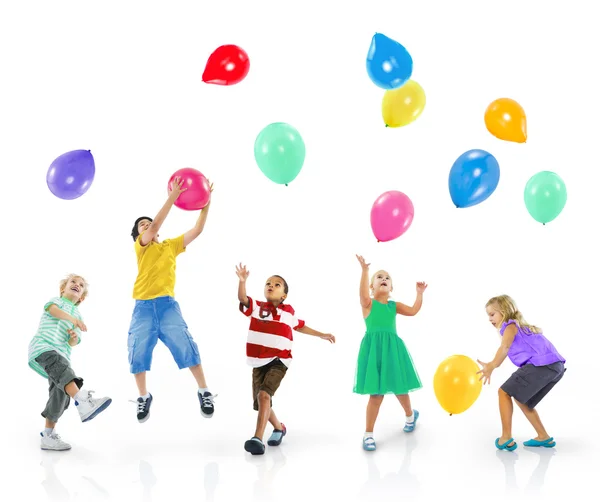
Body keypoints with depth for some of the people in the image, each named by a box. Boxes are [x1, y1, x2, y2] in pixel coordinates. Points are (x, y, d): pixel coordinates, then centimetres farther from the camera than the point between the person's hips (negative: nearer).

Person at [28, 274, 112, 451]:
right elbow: (52, 309, -14)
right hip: (42, 347, -7)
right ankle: (83, 402, -59)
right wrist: (73, 319, -32)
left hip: (61, 355, 7)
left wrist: (74, 337, -10)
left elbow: (72, 343, 16)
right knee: (59, 365, -36)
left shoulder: (78, 315, 28)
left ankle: (48, 436, 6)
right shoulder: (56, 300, 14)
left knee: (60, 393, -6)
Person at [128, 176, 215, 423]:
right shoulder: (141, 246, 8)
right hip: (143, 306, -1)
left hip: (167, 304, 1)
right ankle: (144, 397, 14)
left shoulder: (171, 245, 18)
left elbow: (197, 230, 14)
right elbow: (157, 223, -8)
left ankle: (204, 392, -2)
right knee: (138, 352, -4)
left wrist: (206, 204, 7)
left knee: (185, 346, -11)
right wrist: (172, 196, -12)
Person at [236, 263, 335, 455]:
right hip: (259, 362, 2)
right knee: (260, 402, 7)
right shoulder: (256, 307, 3)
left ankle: (258, 438, -28)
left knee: (264, 394, -25)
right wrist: (242, 280, -36)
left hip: (279, 361, -2)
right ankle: (279, 428, 35)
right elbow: (242, 298, -17)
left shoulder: (289, 312, 7)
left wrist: (322, 335, 30)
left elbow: (300, 326, 26)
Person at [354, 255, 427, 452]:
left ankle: (410, 414, 49)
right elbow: (363, 294, -21)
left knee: (399, 388, 16)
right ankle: (368, 434, 8)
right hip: (374, 349, -3)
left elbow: (413, 310, 1)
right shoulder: (368, 303, 1)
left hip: (392, 348, 4)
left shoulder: (394, 305, 13)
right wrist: (365, 271, -32)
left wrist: (420, 293, -7)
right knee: (376, 394, -5)